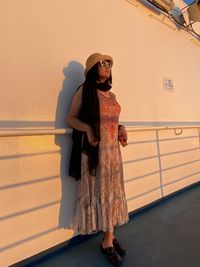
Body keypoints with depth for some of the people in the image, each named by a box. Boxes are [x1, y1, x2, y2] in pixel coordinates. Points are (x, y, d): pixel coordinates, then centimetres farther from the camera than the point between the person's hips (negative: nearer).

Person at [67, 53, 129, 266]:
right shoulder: (84, 90, -1)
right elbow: (71, 117, -4)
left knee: (112, 191, 10)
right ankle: (107, 239, 22)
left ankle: (109, 238, 27)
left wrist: (121, 128, 4)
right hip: (94, 149, -6)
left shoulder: (111, 95, 16)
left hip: (113, 149, 7)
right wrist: (87, 128, -22)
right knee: (98, 191, 4)